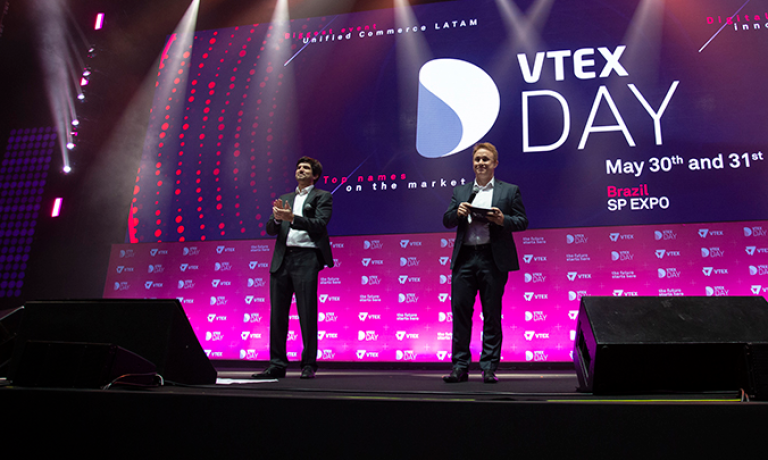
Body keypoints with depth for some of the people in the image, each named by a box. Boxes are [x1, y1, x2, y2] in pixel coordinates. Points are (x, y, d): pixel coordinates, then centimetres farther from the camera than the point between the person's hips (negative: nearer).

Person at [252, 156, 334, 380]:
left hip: (306, 258, -5)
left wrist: (292, 218, -18)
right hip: (282, 259, 5)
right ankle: (277, 365, 12)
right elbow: (270, 230, 15)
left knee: (307, 314, -5)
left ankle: (309, 365, 3)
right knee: (277, 314, 4)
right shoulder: (285, 199, 23)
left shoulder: (322, 197, 8)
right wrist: (277, 218, -7)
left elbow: (320, 224, -8)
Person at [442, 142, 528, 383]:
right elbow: (446, 222, 13)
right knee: (460, 309, -1)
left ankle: (489, 368, 10)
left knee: (492, 313, 1)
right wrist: (457, 212, -8)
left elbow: (522, 221, 6)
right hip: (464, 257, 3)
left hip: (493, 259, -2)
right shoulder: (460, 191, 19)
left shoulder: (509, 190, 11)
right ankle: (459, 367, 7)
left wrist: (503, 220, -13)